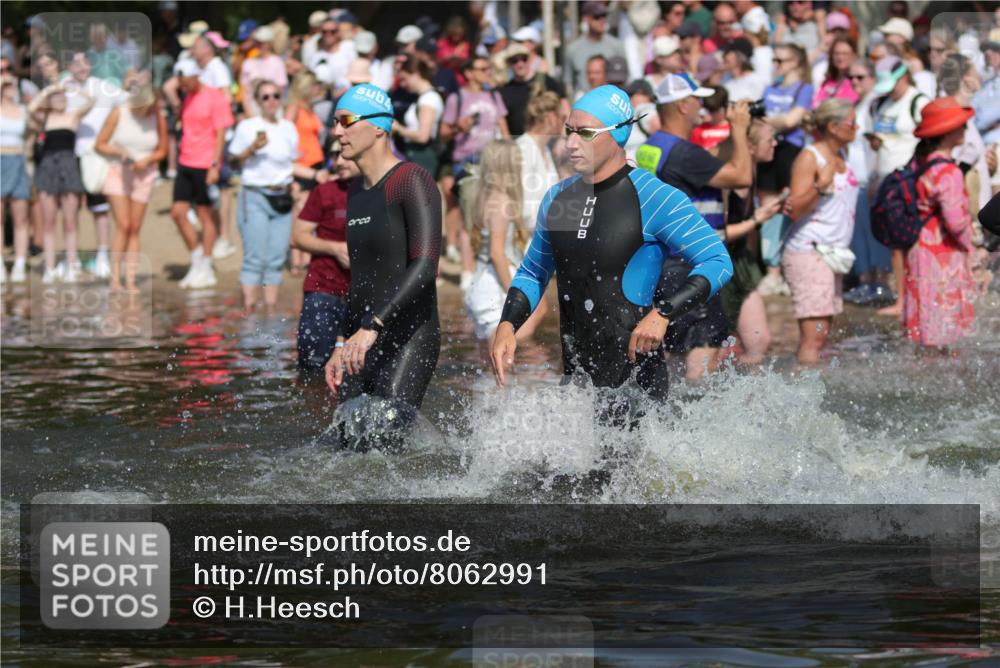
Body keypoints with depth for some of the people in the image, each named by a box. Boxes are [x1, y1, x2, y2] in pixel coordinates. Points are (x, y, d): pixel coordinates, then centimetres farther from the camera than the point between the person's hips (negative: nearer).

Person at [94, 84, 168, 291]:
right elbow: (100, 145, -3)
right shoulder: (118, 114, -8)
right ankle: (115, 278, -8)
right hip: (118, 173, -2)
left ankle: (130, 281, 4)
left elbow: (162, 151, 6)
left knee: (134, 229, 2)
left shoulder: (158, 118, -4)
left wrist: (147, 160, -14)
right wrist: (119, 152, -21)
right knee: (123, 226, -13)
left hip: (144, 176, 2)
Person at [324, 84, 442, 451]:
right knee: (353, 447, 2)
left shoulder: (413, 181, -10)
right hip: (362, 342, 8)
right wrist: (342, 344, 19)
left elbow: (425, 266, -21)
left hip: (409, 341, -8)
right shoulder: (357, 194, 17)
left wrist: (372, 326, -28)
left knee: (381, 446, -18)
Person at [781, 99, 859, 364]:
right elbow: (796, 210, -19)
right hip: (808, 252, -9)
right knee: (813, 334, -14)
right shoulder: (809, 158, -10)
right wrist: (820, 186, -31)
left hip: (833, 252, 9)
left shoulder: (839, 156, 15)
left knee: (821, 333, 4)